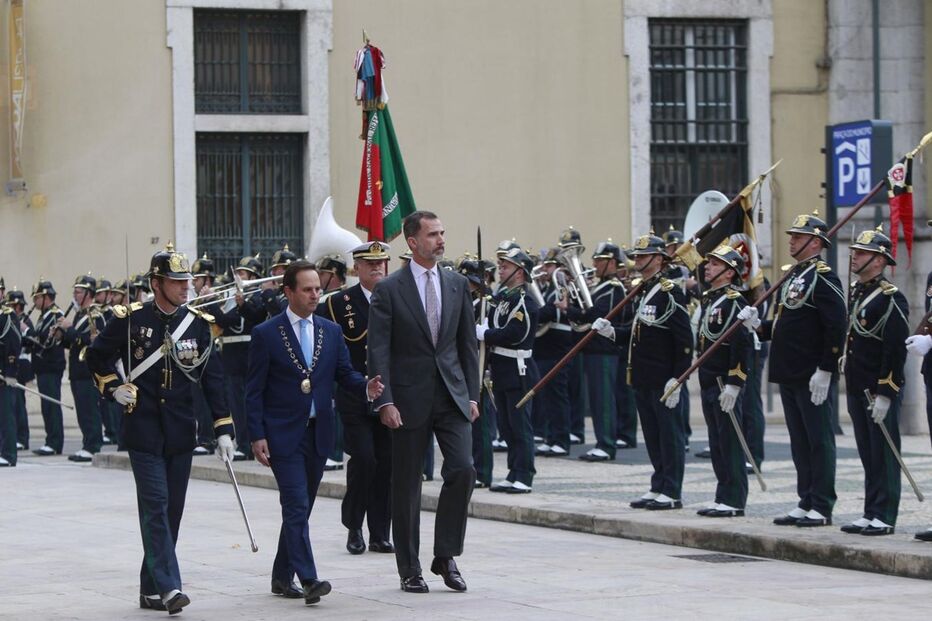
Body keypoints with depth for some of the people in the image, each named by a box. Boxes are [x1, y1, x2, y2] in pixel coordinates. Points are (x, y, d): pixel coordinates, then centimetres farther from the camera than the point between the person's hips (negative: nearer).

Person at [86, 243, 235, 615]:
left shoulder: (198, 323, 3)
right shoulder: (130, 320, -5)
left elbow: (213, 378, 5)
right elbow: (96, 356, 10)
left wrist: (224, 429, 1)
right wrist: (113, 389, -4)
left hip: (181, 431, 4)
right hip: (144, 429, -4)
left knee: (172, 510, 7)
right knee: (156, 504, -12)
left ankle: (151, 590, 16)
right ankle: (168, 587, -17)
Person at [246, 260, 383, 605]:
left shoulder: (331, 332, 10)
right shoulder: (266, 334, -4)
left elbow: (345, 374, 9)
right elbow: (254, 391, -4)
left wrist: (366, 387, -14)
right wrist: (257, 436, -10)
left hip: (318, 434, 5)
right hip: (283, 434, -5)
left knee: (300, 508, 11)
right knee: (297, 507, -13)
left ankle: (282, 576, 22)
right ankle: (308, 579, -19)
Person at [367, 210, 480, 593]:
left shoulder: (457, 285, 9)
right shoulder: (389, 290, -4)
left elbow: (468, 343, 13)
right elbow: (378, 351, -6)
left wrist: (472, 395, 7)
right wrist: (385, 401, -14)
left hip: (452, 396, 3)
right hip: (410, 399, -3)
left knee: (463, 470, -11)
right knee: (407, 485, 3)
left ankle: (446, 556, 2)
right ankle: (409, 570, 12)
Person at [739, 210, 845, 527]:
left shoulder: (823, 277, -11)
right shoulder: (793, 276, 17)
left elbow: (836, 326, -18)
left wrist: (825, 370, -21)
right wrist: (758, 325, 2)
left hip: (812, 378, -9)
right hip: (789, 375, 9)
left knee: (819, 441, -3)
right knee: (800, 442, 12)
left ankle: (822, 509, 0)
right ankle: (806, 504, 17)